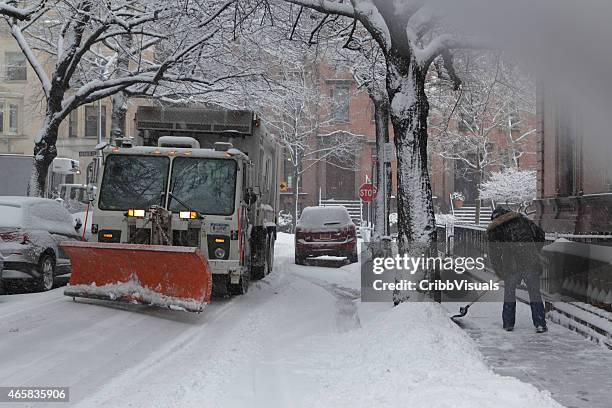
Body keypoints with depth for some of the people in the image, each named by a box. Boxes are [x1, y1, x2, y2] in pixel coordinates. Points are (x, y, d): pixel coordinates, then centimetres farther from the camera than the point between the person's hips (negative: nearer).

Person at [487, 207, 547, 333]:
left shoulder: (493, 230, 11)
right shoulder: (521, 219, 16)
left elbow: (494, 255, 7)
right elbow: (540, 235, 17)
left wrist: (500, 273, 15)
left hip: (511, 267, -1)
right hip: (531, 263, 1)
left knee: (509, 294, 15)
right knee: (535, 293, 9)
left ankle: (508, 324, 17)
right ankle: (540, 324, 6)